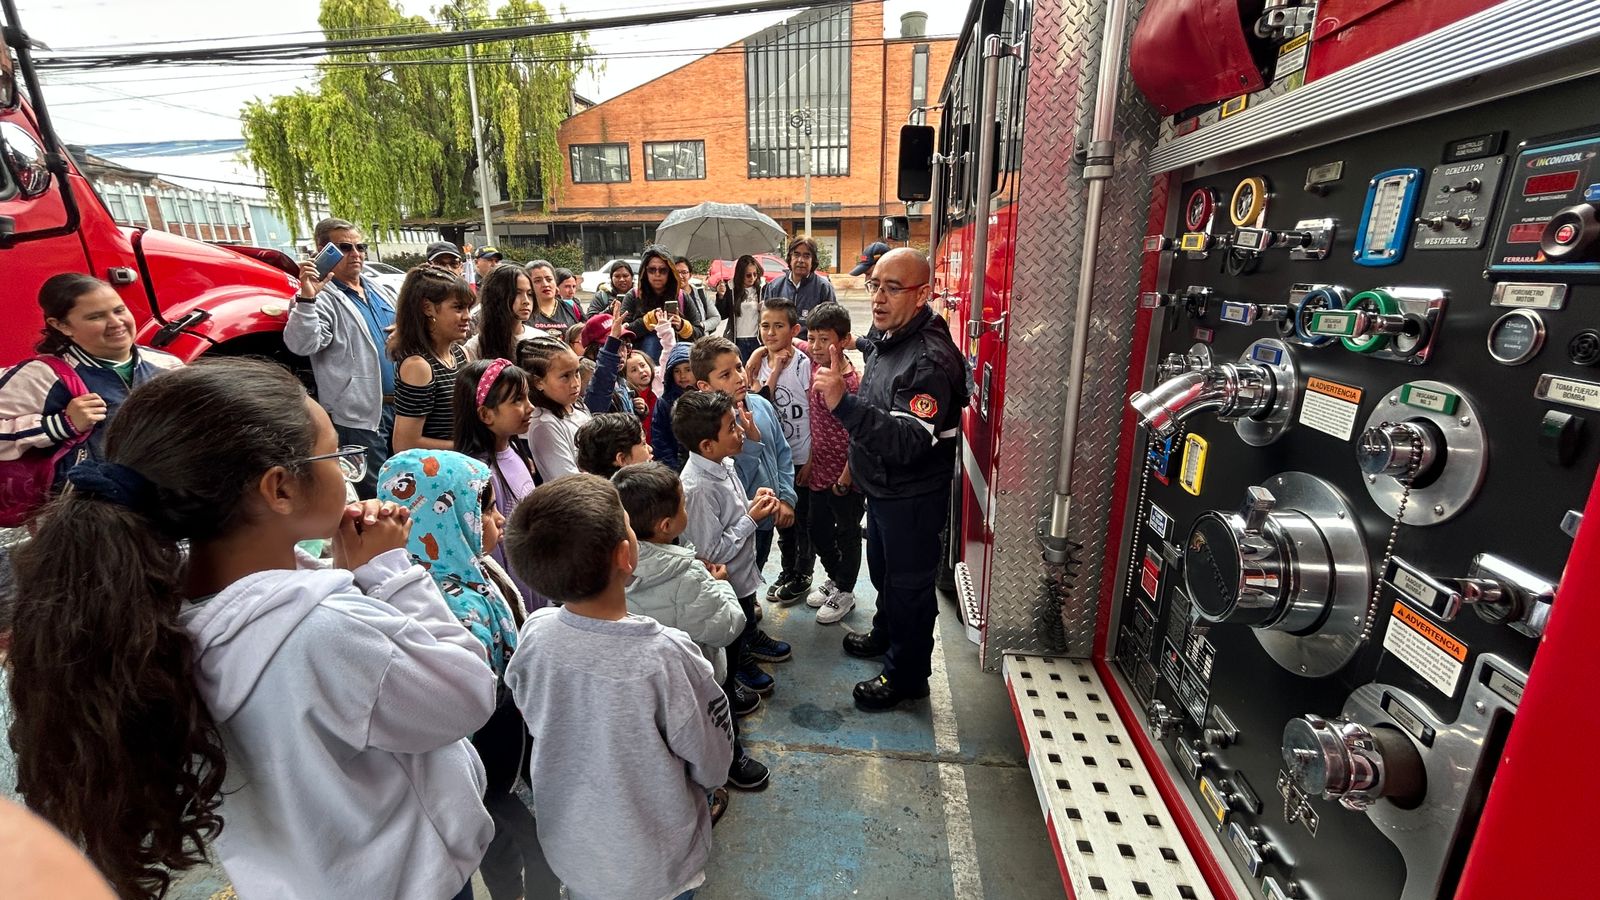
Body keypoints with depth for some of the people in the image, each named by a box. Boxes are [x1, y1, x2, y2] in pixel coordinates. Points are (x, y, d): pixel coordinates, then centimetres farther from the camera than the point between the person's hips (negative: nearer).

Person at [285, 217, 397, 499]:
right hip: (359, 415, -8)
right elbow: (301, 345, -23)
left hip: (399, 406, 8)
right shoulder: (321, 297, -9)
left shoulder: (375, 289, 16)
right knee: (375, 497, -1)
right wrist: (306, 298, -35)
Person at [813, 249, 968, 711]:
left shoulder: (931, 359, -29)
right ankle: (885, 634, 52)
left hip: (912, 498, -9)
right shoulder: (887, 339, 2)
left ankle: (906, 675, 31)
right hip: (882, 488, 9)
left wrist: (843, 402, -45)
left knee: (909, 584, 10)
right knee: (883, 570, 28)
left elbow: (907, 441, -38)